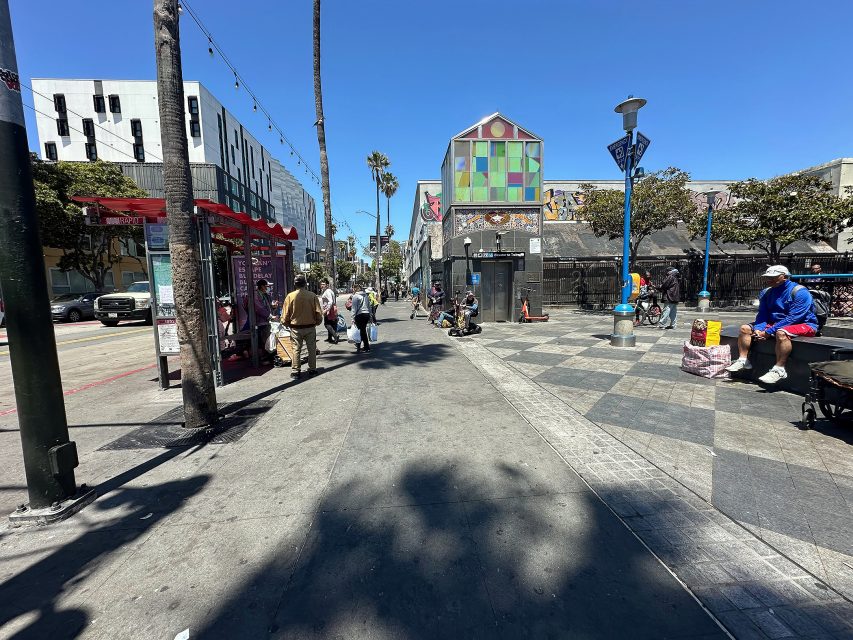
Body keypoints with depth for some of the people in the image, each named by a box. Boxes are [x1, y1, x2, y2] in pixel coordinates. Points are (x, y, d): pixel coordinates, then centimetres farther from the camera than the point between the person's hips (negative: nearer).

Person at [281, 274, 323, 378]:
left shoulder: (290, 296, -6)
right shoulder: (312, 295, -6)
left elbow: (285, 313, -3)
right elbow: (318, 312, -3)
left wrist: (287, 324, 13)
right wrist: (317, 322, 14)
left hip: (295, 328, 0)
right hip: (310, 327, 0)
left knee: (296, 349, 7)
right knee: (312, 349, 12)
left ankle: (295, 371, 12)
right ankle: (312, 369, 19)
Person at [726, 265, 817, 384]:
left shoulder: (799, 292, -16)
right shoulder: (767, 292, 4)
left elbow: (793, 318, -24)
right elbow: (762, 315, 2)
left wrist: (768, 332, -28)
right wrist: (758, 329, -18)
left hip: (803, 324, -7)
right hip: (775, 323, 8)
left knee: (781, 333, -38)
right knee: (745, 328, -3)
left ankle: (779, 370, -35)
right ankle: (743, 361, -6)